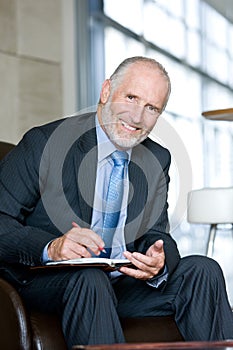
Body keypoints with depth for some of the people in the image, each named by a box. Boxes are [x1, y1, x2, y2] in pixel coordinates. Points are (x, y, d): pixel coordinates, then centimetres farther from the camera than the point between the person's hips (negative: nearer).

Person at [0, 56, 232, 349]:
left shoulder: (157, 160, 9)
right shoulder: (44, 143, -9)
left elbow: (156, 235, 5)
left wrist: (158, 262, -21)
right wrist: (50, 248, -32)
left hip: (122, 282, 5)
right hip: (46, 279, -5)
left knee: (203, 270, -14)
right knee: (90, 279, -37)